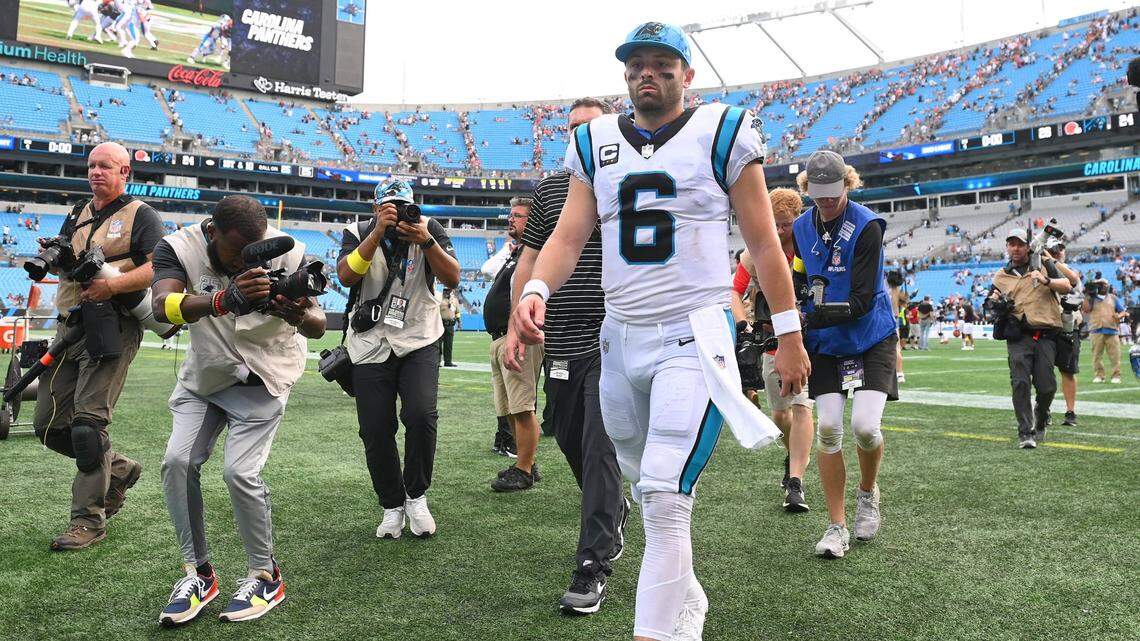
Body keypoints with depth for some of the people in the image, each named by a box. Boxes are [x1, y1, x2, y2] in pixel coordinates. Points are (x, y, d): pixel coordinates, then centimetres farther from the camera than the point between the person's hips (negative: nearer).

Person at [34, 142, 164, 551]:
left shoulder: (140, 215, 1)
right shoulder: (77, 215, 22)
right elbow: (61, 265, 25)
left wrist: (113, 285, -23)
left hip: (112, 328, -7)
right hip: (69, 327, 8)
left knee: (88, 421, -12)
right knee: (49, 425, 7)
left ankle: (89, 520, -2)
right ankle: (117, 469, 27)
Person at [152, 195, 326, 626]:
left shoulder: (286, 252, -19)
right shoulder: (179, 248, -18)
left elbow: (319, 326, -20)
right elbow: (163, 307, -36)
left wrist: (299, 316, -46)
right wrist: (224, 300, -56)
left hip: (262, 379, -3)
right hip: (203, 376, 3)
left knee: (240, 471, -15)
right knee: (177, 461, -9)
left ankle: (265, 577, 5)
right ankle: (197, 572, 10)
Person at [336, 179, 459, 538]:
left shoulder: (429, 228, 0)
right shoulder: (358, 232, 1)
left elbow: (453, 279, -10)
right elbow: (346, 276, -17)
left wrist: (425, 241, -23)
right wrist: (378, 232, -23)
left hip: (419, 341, -1)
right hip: (370, 347, 1)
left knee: (421, 416, -20)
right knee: (376, 433, 1)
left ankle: (416, 497, 3)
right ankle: (392, 507, 21)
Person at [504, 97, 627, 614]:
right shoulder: (549, 188, 12)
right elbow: (529, 261, 13)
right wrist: (515, 325, 7)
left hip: (613, 341, -4)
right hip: (560, 344, 5)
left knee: (599, 448, -9)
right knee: (571, 442, 15)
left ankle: (593, 566, 0)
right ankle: (614, 513, 42)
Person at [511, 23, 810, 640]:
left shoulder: (722, 133, 0)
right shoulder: (594, 143, 10)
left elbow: (764, 243, 1)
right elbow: (569, 234, 2)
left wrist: (788, 335, -1)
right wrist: (535, 290, -18)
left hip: (694, 338, -5)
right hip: (620, 336, 5)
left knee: (666, 498, -15)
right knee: (646, 487, 17)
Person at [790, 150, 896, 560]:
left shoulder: (866, 227, -16)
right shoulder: (801, 228, 2)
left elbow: (862, 302, -20)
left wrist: (810, 319, -27)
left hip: (871, 337, -4)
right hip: (825, 343, 4)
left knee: (865, 426, -15)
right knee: (828, 428, -6)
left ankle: (868, 494, 19)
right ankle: (837, 527, 4)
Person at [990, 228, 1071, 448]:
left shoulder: (1043, 264, 12)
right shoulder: (1001, 276, 17)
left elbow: (1067, 287, 3)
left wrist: (1046, 280, -15)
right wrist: (995, 303, -3)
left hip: (1045, 336, 0)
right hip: (1018, 336, 1)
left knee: (1047, 386, -2)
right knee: (1020, 383, -13)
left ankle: (1040, 420, 28)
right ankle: (1025, 433, -8)